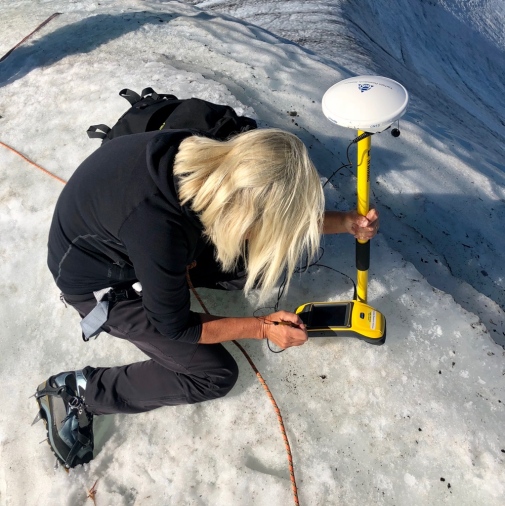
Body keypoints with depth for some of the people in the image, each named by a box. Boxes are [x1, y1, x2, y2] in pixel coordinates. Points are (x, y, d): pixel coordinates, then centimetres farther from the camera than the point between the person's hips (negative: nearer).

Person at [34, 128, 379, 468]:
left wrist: (347, 223, -7)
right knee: (215, 376, -5)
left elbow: (282, 217, -1)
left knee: (269, 263, -5)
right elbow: (174, 327, -23)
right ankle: (78, 391, 3)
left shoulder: (215, 160, -23)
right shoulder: (159, 231, -42)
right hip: (100, 280, -6)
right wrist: (263, 328, -16)